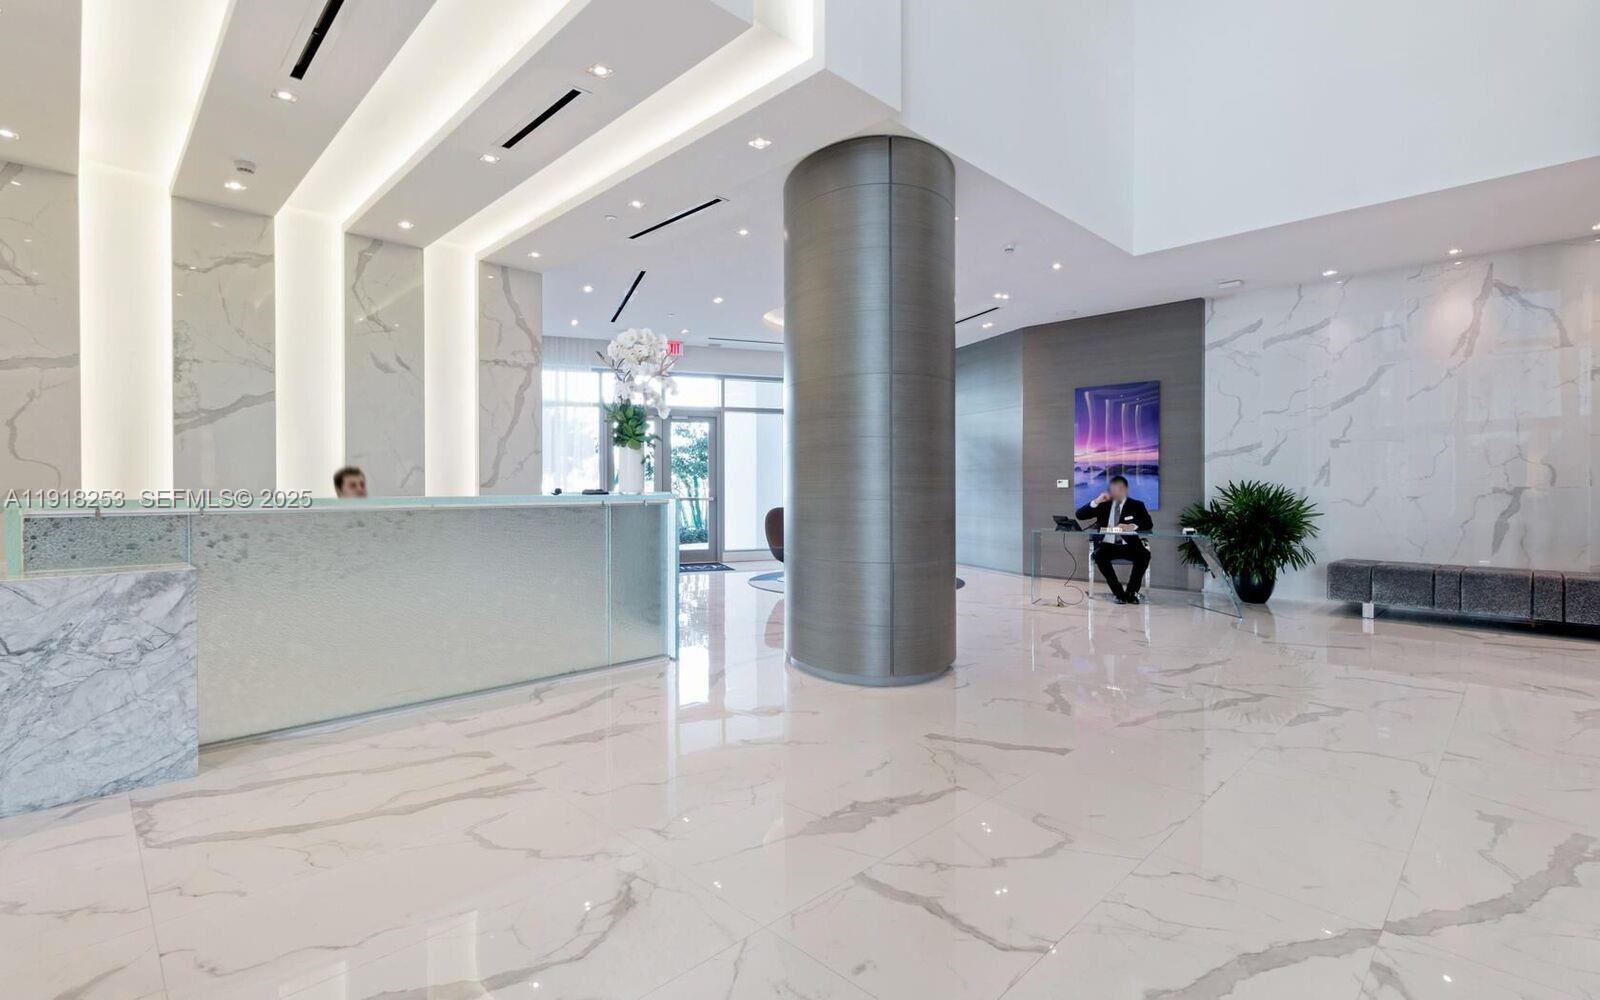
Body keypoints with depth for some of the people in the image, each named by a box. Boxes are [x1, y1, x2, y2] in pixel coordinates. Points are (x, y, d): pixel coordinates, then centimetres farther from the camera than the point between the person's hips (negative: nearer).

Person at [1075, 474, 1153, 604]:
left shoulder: (1136, 505, 12)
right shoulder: (1103, 505, 14)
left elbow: (1149, 524, -1)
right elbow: (1079, 515, 6)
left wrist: (1132, 526, -21)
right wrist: (1096, 501, -7)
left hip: (1129, 546, 0)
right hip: (1108, 546, 0)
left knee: (1144, 554, -31)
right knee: (1099, 554, -33)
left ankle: (1131, 593, -16)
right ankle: (1119, 593, -24)